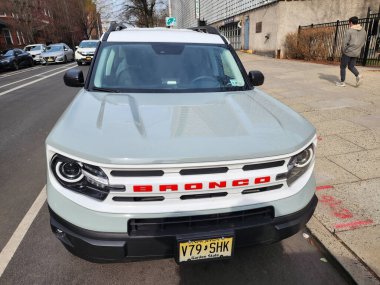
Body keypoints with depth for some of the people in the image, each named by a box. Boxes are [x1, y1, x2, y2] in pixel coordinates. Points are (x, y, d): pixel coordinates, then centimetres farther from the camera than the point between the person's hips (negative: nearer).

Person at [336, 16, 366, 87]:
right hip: (356, 53, 6)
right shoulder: (363, 31, 7)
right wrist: (357, 48, 19)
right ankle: (358, 76, -8)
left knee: (343, 67, 8)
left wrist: (343, 51, -2)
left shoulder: (349, 31, -14)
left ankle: (342, 82, 11)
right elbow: (363, 42, 13)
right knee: (351, 66, 18)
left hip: (348, 52, -6)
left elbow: (344, 43, -16)